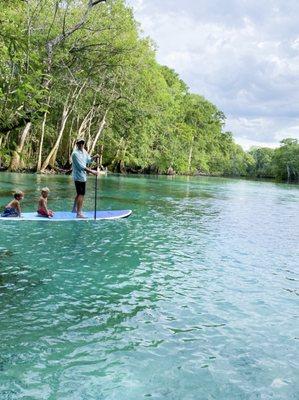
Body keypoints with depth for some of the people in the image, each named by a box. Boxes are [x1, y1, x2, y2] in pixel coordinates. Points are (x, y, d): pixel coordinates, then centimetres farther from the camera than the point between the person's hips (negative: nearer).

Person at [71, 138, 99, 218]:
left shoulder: (84, 151, 9)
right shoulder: (75, 153, -18)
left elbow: (88, 160, 20)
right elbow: (81, 166, -24)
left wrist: (94, 157, 0)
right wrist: (92, 171, -25)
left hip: (82, 176, 9)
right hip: (79, 176, -9)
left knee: (79, 193, 21)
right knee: (81, 194, -8)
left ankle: (75, 208, 37)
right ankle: (79, 213, -4)